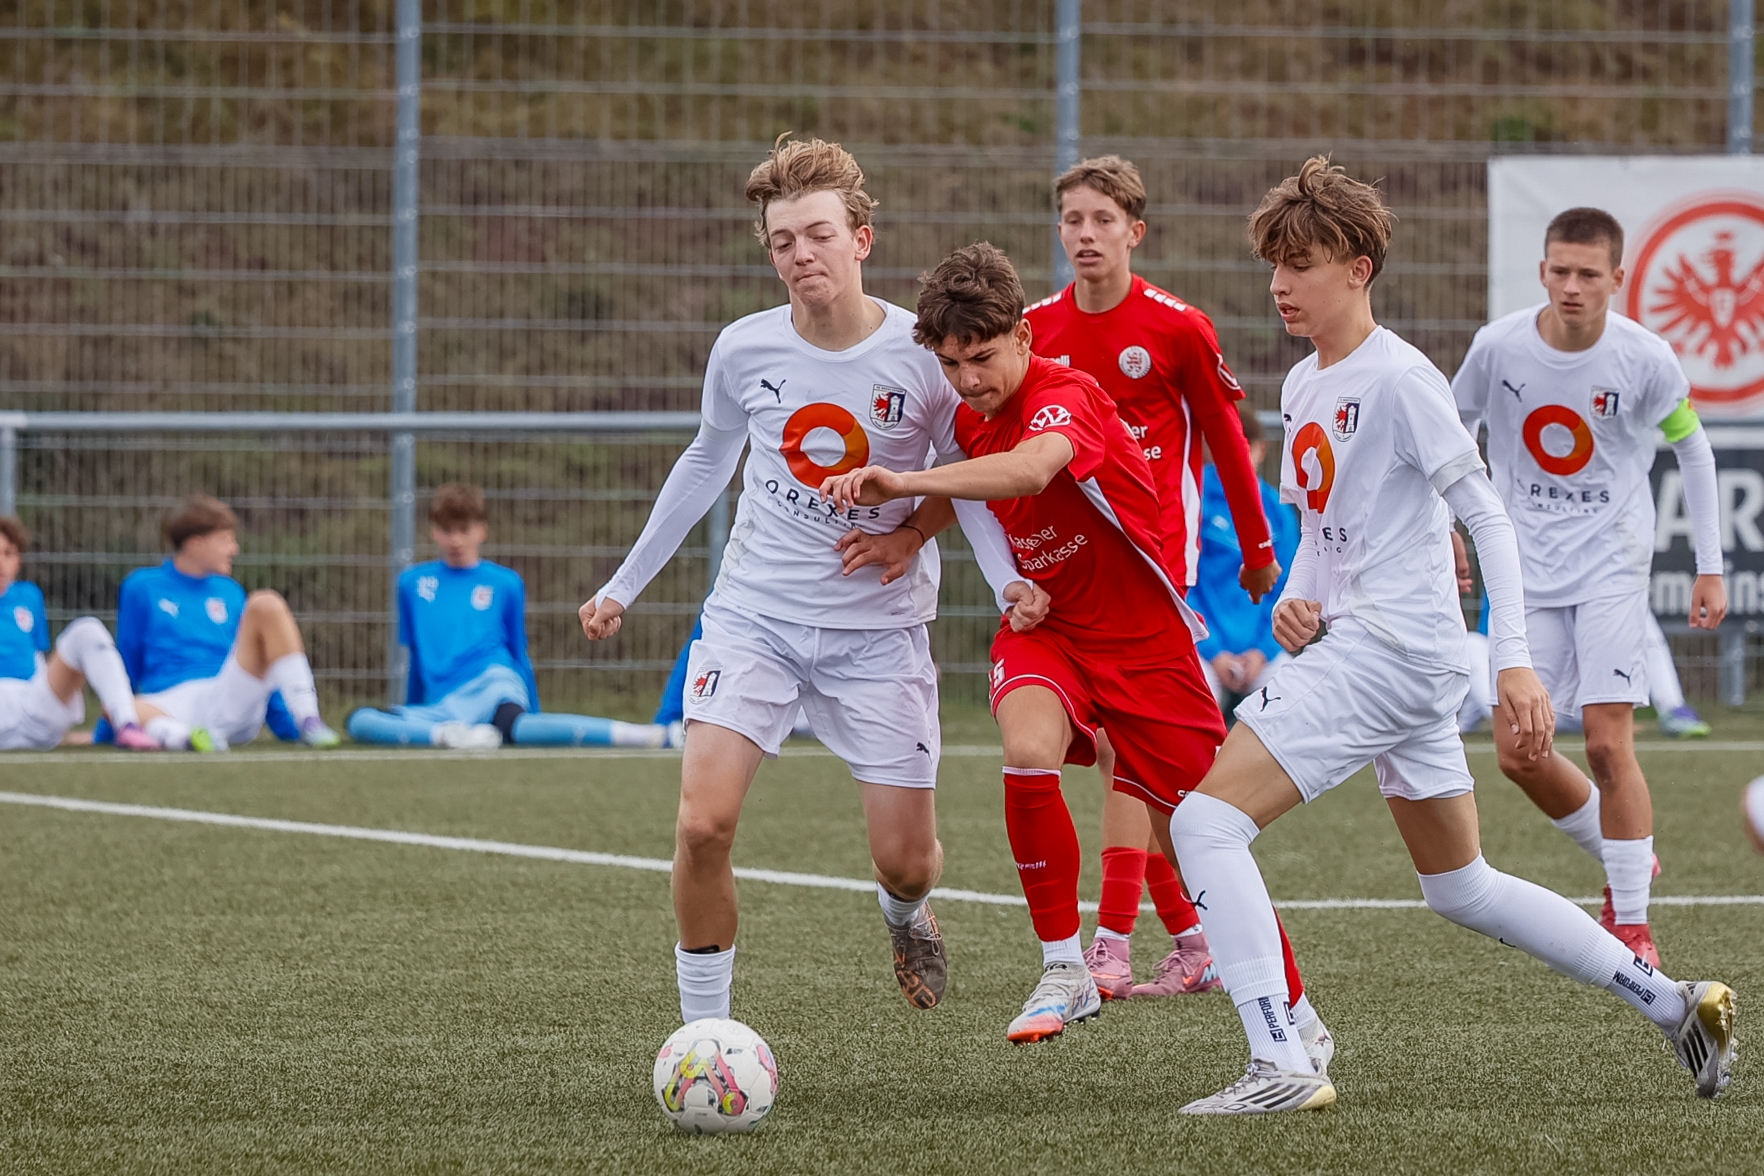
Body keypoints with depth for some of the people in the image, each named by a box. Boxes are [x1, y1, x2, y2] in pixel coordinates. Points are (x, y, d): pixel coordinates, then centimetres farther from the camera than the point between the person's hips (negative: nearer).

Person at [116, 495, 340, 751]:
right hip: (171, 705, -3)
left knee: (265, 605, -17)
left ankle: (307, 721, -25)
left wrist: (288, 726, 18)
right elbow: (127, 662, 15)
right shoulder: (141, 588, 11)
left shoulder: (230, 593, 20)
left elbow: (261, 663, 24)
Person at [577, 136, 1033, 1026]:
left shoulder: (923, 354, -11)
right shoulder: (744, 350, -5)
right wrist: (626, 583, 20)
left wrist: (1009, 583, -15)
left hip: (879, 629, -1)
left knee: (907, 860, 1)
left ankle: (904, 913, 41)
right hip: (754, 616, 1)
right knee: (702, 824, -18)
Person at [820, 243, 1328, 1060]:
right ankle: (1064, 972, -17)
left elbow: (1029, 470, -48)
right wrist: (903, 527, 3)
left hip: (1145, 634, -4)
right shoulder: (971, 419, -1)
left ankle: (1297, 1016, 17)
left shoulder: (1067, 396, -25)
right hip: (1045, 623, 5)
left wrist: (903, 483, -57)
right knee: (1028, 754, -29)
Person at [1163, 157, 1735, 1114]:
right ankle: (1674, 1004, 24)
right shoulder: (1303, 386, 15)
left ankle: (1281, 1064, -21)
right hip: (1346, 641, 10)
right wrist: (1296, 603, 3)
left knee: (1206, 821, -16)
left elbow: (1484, 513, -14)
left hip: (1391, 649, -10)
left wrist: (1515, 658, -20)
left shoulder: (1398, 378, -12)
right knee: (1460, 887, 18)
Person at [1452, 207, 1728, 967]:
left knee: (1608, 742, -13)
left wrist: (1709, 568, 1)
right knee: (1517, 753, 0)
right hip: (1528, 571, 3)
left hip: (1612, 565, -3)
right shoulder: (1499, 347, -9)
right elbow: (1456, 427, 10)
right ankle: (1625, 862, 24)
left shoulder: (1645, 360, -12)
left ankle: (1632, 924, -2)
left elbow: (1694, 453, 3)